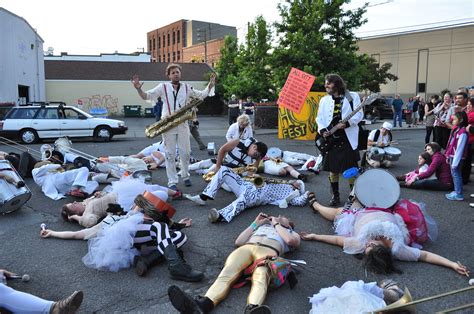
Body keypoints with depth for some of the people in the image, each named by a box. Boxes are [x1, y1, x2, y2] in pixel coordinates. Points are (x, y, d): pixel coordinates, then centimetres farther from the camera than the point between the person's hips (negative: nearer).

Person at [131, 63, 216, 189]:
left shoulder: (187, 88, 7)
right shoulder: (163, 87, -1)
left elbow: (202, 95, 15)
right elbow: (146, 96, 0)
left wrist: (210, 85, 2)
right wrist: (139, 89, -19)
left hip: (183, 125, 2)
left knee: (186, 153, 9)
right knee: (170, 154, 2)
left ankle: (185, 176, 31)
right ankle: (172, 182, 10)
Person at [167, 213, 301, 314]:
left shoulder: (292, 233, 35)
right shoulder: (261, 226, 42)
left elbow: (290, 240, 7)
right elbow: (238, 242, 27)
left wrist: (276, 224, 21)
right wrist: (256, 223, 30)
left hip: (269, 250, -2)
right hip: (246, 248, 3)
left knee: (261, 278, -38)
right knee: (226, 274, -30)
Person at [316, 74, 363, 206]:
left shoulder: (352, 96, 1)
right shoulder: (324, 100, 11)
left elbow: (358, 114, -5)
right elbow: (319, 118, 9)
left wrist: (346, 124, -20)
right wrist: (322, 130, -10)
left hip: (348, 139, -3)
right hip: (331, 140, 3)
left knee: (351, 169, 1)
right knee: (333, 169, 8)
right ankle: (335, 195, 20)